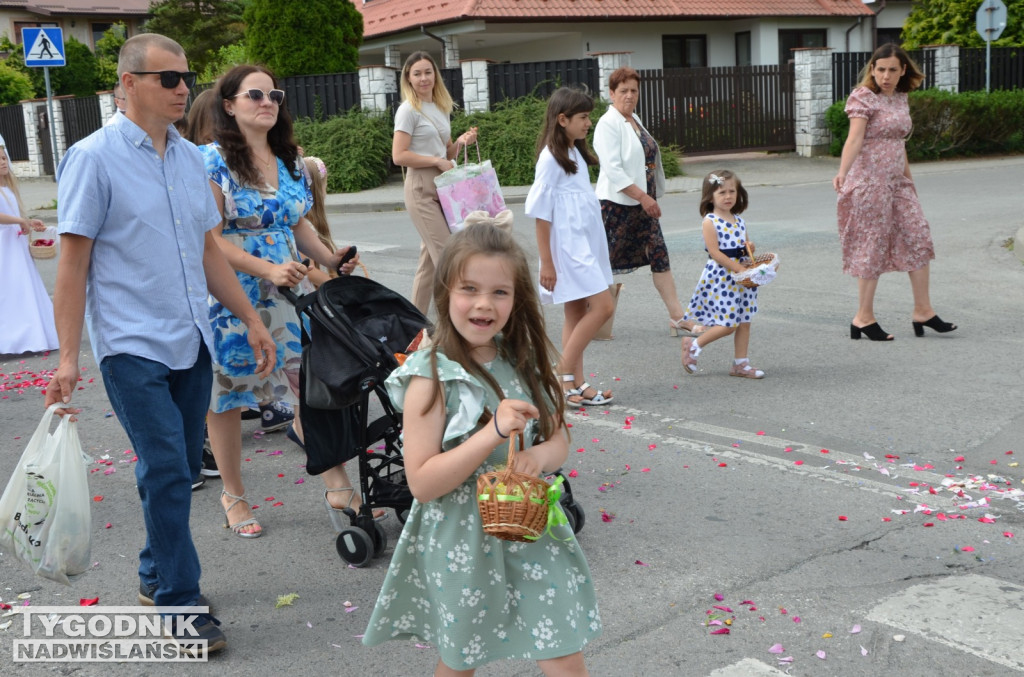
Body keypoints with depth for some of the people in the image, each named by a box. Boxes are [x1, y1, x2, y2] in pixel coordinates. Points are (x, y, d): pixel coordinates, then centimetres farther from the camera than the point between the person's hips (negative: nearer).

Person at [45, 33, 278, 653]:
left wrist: (252, 319, 15)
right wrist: (68, 357, -11)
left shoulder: (190, 157, 10)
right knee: (166, 473, -8)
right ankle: (179, 603, 6)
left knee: (180, 469, 13)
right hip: (133, 346, -6)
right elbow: (74, 262, -8)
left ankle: (158, 575, 31)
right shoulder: (94, 158, -7)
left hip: (193, 343, 6)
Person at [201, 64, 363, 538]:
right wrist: (267, 269, -24)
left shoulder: (289, 161, 10)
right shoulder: (212, 161, -9)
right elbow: (209, 237, -15)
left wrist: (330, 258, 3)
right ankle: (233, 495, 24)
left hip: (286, 297, 5)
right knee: (226, 396, 8)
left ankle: (337, 482, 12)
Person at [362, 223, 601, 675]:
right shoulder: (431, 379, -16)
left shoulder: (522, 362, 0)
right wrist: (494, 432, -28)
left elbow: (559, 439, 7)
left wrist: (540, 455, -16)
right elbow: (421, 482, -19)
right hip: (461, 544, -4)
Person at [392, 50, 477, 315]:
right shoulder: (409, 110, -7)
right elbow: (399, 156, -15)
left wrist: (460, 143, 1)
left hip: (442, 188, 8)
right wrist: (437, 161, -16)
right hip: (421, 189, -8)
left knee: (430, 258, 10)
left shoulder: (441, 108, 15)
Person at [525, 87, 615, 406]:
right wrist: (546, 262, -16)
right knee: (603, 307, -11)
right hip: (568, 246, -9)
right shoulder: (551, 158, -13)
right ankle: (562, 376, -4)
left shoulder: (576, 154, 13)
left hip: (586, 243, 9)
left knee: (577, 312, 9)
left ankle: (576, 384, 14)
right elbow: (541, 213, -15)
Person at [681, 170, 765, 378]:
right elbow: (715, 253, -17)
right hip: (720, 277, -7)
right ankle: (693, 345, 12)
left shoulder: (738, 221, 11)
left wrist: (749, 248, -4)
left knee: (744, 321, 8)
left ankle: (741, 363, 18)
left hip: (741, 276, 7)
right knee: (729, 324, -8)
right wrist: (740, 269, -20)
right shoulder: (709, 222, -10)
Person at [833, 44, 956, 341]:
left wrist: (909, 178, 25)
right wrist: (842, 173, -39)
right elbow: (854, 138, -24)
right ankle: (864, 318, 7)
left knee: (918, 240, 6)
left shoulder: (901, 98, 12)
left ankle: (923, 311, 14)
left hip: (897, 182, 8)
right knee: (873, 247, -3)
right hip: (870, 180, -8)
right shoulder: (863, 97, -10)